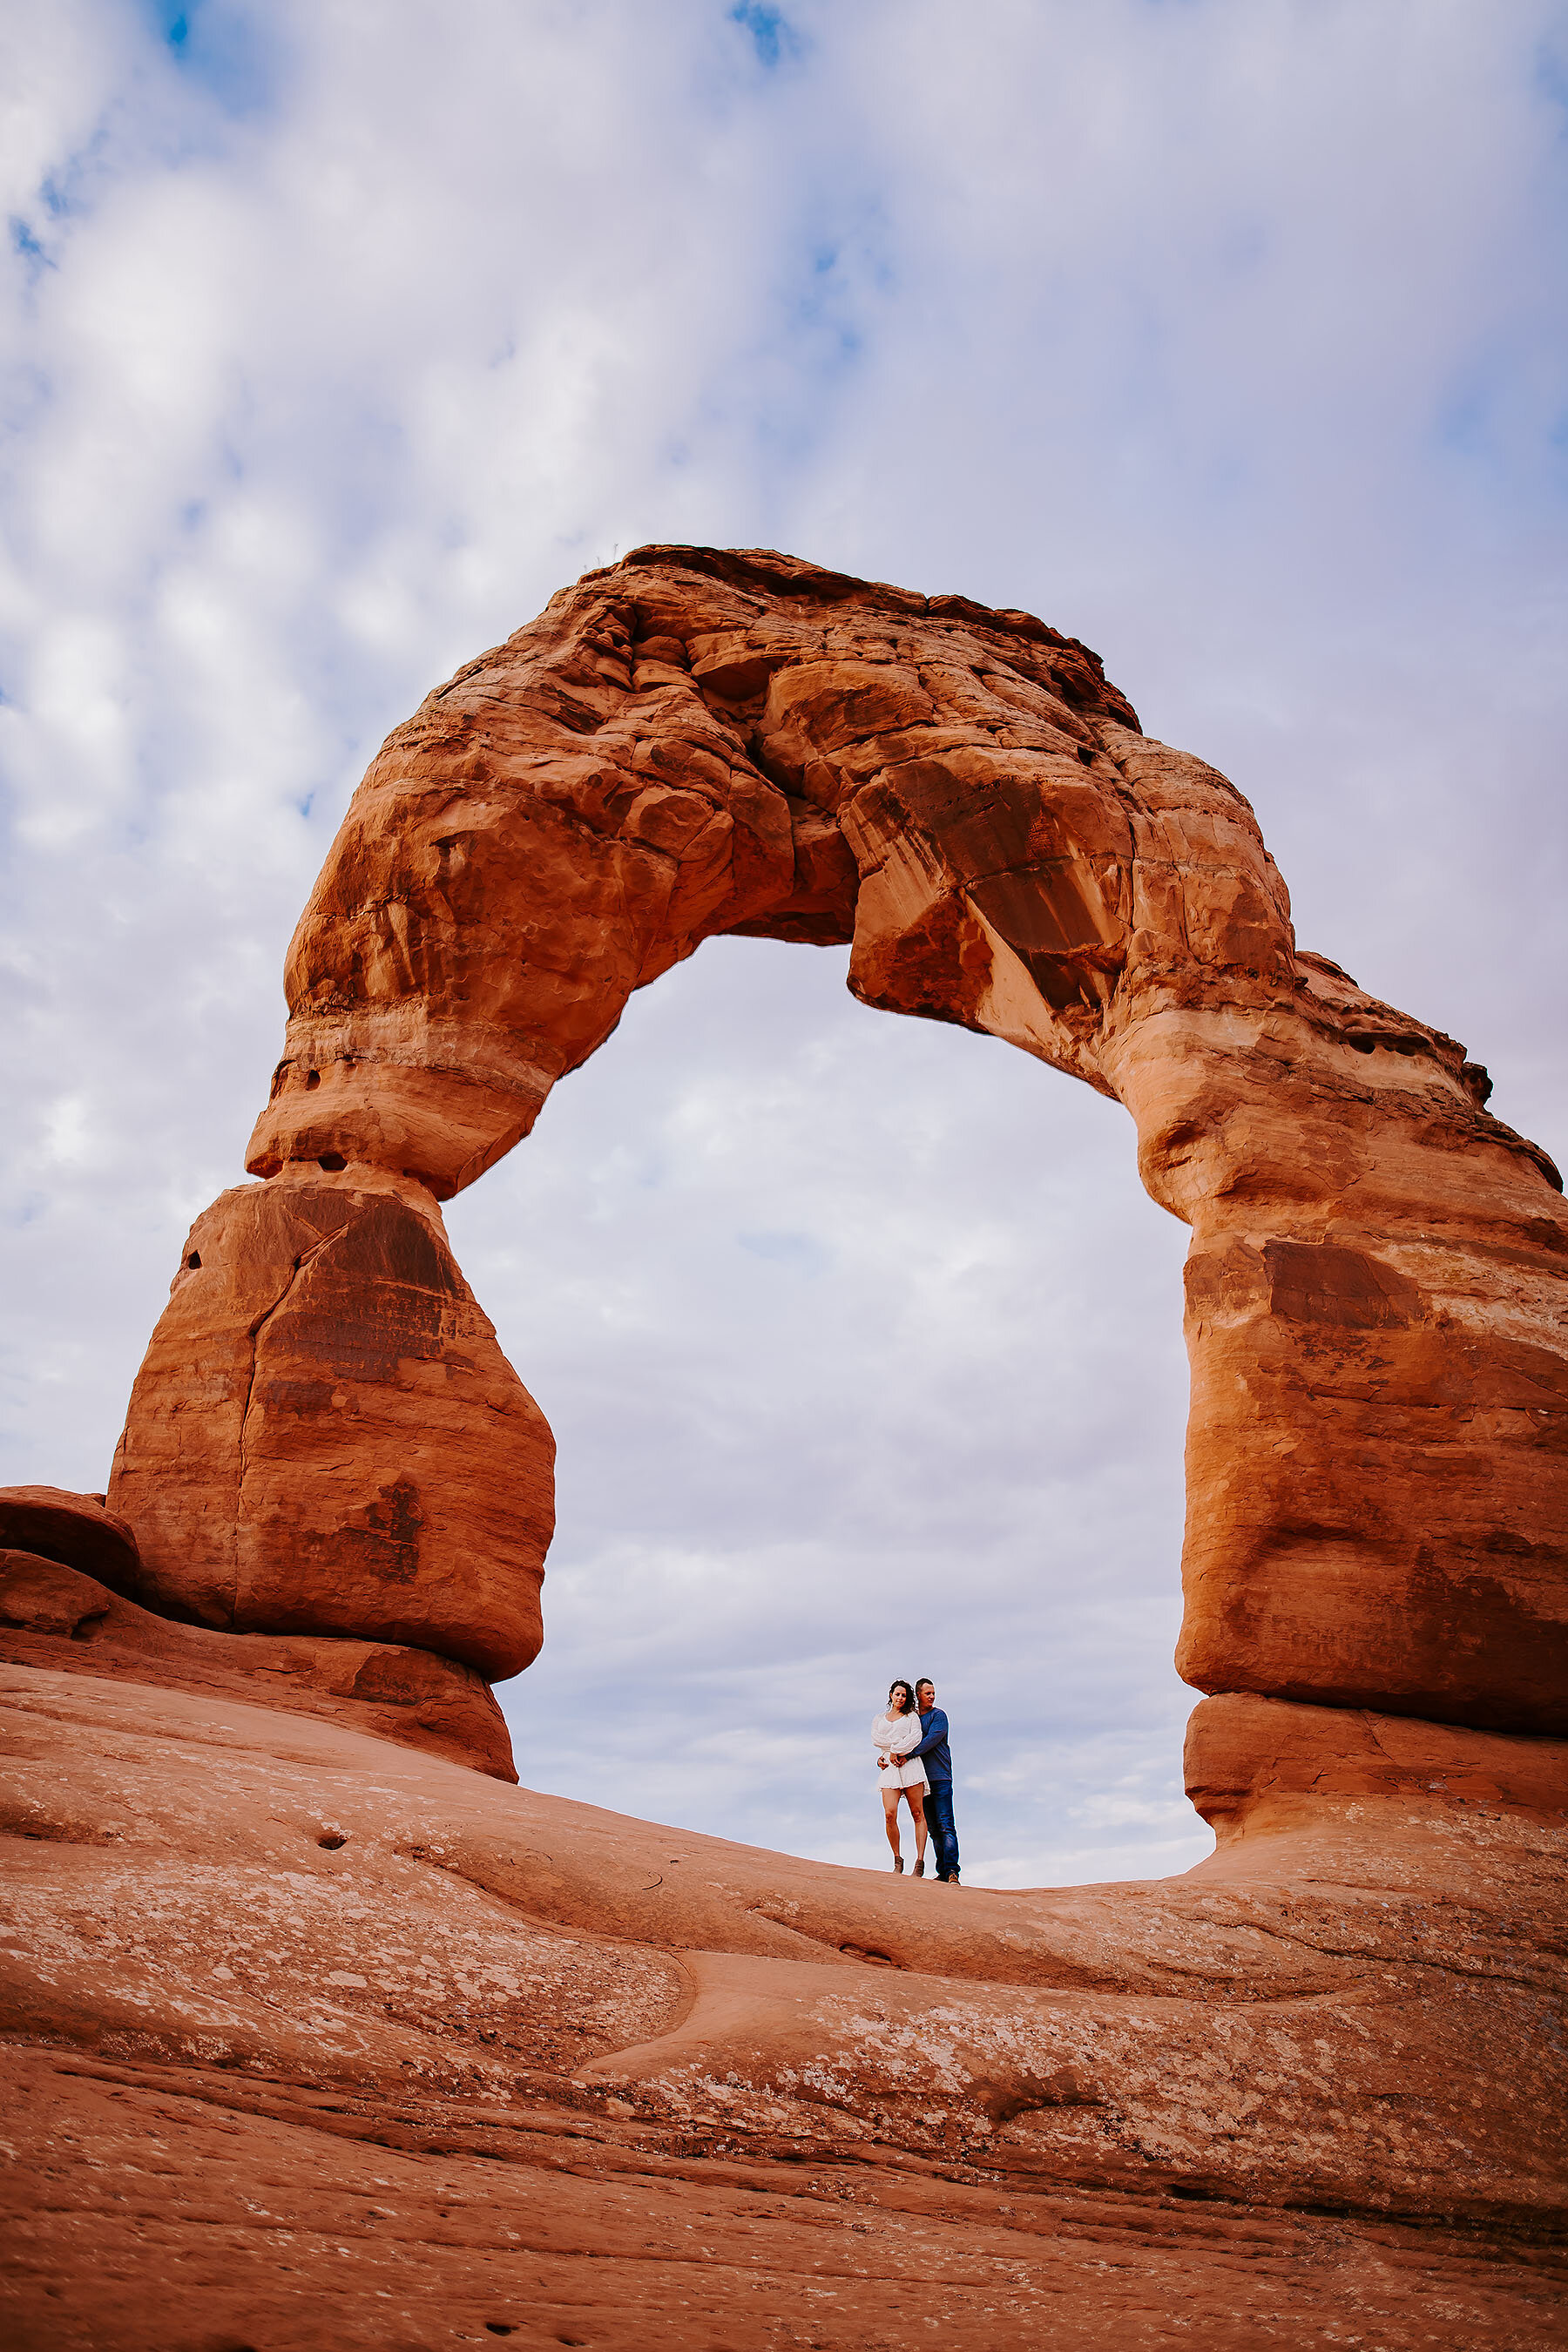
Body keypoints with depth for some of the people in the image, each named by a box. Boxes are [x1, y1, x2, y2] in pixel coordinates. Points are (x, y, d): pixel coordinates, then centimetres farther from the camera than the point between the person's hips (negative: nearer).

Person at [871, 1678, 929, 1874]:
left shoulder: (911, 1715, 17)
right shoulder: (879, 1719, 23)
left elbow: (916, 1736, -1)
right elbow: (875, 1740, 6)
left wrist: (896, 1751, -9)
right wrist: (901, 1744, -3)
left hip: (910, 1764, -1)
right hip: (889, 1768, 1)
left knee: (917, 1814, -7)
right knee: (890, 1814, -14)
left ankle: (920, 1861, -8)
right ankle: (897, 1860, 1)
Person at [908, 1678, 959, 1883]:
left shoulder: (938, 1716, 0)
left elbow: (931, 1740, -14)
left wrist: (908, 1755, -21)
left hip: (940, 1777, -5)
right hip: (921, 1779, 5)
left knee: (945, 1825, -12)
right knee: (933, 1828, 5)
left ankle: (952, 1871, -17)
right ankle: (943, 1872, 8)